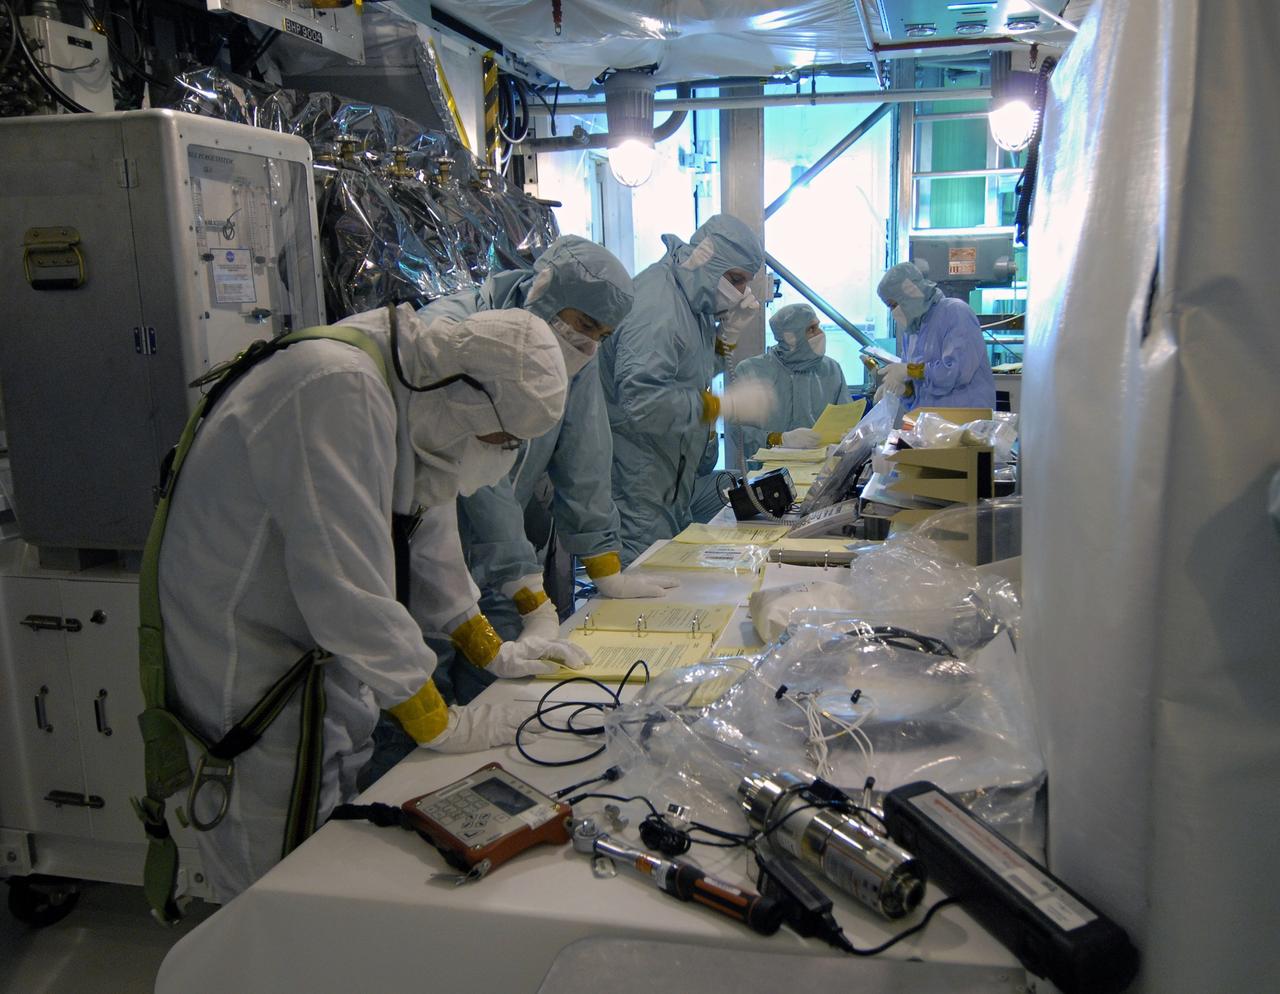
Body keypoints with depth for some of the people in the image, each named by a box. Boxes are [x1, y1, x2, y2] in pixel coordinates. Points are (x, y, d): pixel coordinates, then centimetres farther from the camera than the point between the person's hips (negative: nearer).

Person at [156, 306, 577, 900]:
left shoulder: (398, 394, 2)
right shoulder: (340, 391, -28)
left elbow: (423, 526, 15)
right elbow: (346, 587, -30)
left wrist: (490, 652, 18)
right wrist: (439, 724, -19)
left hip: (316, 646, 9)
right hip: (249, 667, -9)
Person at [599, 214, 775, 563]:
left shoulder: (691, 296, 9)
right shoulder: (658, 308, -23)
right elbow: (641, 400, -32)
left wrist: (728, 334, 2)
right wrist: (726, 405, -28)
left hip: (669, 479, 10)